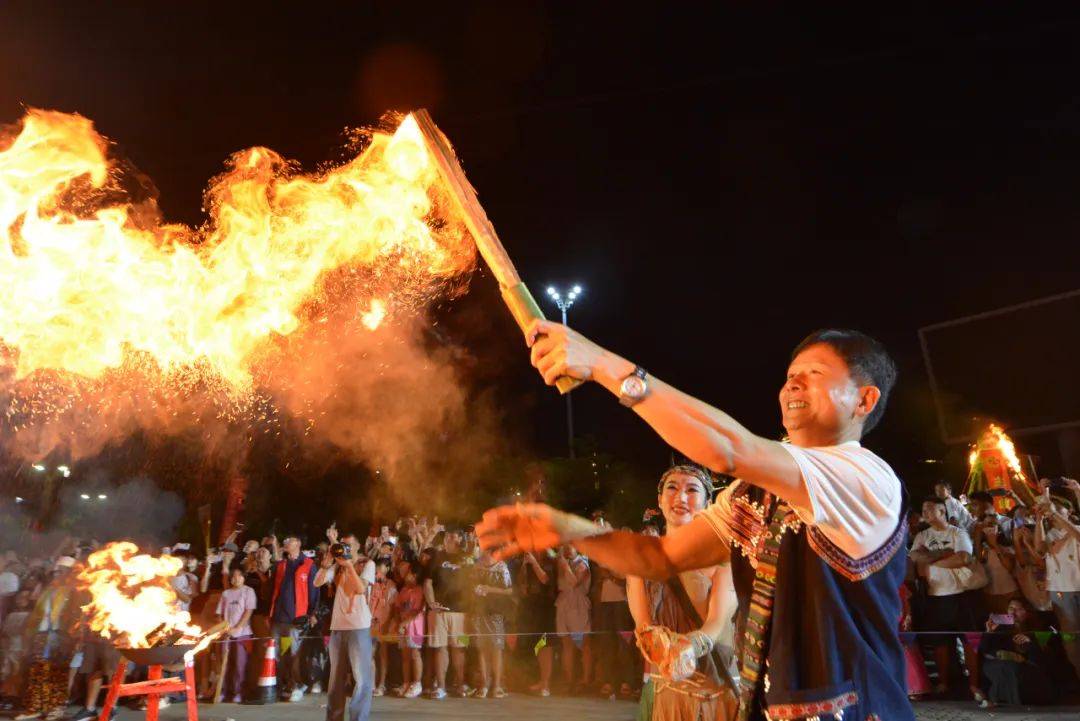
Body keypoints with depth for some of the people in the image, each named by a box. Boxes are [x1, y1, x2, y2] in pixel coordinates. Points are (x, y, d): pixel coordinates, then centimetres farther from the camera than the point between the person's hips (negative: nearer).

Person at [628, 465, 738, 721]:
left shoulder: (722, 557, -9)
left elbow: (717, 623, -21)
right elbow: (642, 624, -12)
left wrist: (689, 647, -43)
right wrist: (655, 640, -35)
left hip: (720, 687, -2)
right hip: (665, 687, 2)